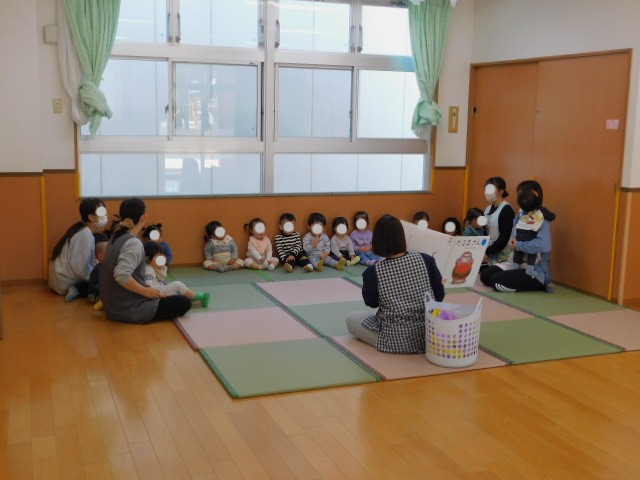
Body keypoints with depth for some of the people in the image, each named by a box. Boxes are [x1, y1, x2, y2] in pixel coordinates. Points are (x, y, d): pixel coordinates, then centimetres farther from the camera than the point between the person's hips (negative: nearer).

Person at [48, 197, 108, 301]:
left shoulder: (82, 229, 6)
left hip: (61, 277, 9)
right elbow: (81, 268, -27)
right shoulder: (85, 235, -23)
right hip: (65, 282, -9)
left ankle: (77, 288, 2)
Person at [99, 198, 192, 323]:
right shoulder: (134, 243, -20)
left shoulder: (116, 237, 6)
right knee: (184, 303, -3)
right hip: (130, 309, -9)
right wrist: (146, 291, -21)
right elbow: (121, 276, -33)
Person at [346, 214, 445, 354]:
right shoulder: (426, 260, -9)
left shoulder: (373, 272, -14)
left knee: (351, 318, 17)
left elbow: (371, 303, 4)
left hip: (396, 342, -6)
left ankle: (384, 343, 5)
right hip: (429, 338, 6)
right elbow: (439, 296, 1)